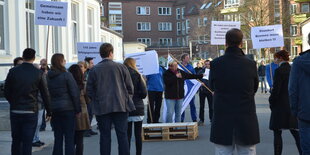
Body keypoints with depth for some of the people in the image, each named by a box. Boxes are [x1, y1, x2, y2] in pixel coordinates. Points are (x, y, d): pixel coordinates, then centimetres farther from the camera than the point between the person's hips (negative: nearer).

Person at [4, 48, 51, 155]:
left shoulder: (13, 71, -1)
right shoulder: (39, 73, -5)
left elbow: (6, 92, 3)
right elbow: (45, 94, -1)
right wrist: (49, 111, 9)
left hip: (15, 111, 2)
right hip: (31, 112, -2)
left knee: (16, 140, 14)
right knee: (27, 142, 2)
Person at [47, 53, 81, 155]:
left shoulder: (48, 77, 6)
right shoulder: (66, 75, -9)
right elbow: (75, 93, -10)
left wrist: (49, 110, 11)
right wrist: (78, 110, -3)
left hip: (54, 109, 5)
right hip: (67, 108, -5)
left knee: (58, 138, 11)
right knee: (69, 138, 0)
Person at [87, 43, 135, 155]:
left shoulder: (94, 70, 0)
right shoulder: (121, 67, -1)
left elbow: (89, 90, 4)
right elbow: (130, 87, 2)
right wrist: (127, 100, 16)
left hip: (102, 108, 1)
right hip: (121, 106, 0)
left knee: (105, 136, 5)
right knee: (122, 135, 3)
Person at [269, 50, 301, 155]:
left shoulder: (279, 71, -13)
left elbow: (275, 90, -15)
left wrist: (271, 103, -2)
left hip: (280, 107, -7)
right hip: (293, 106, 7)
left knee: (277, 133, 2)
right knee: (295, 133, 11)